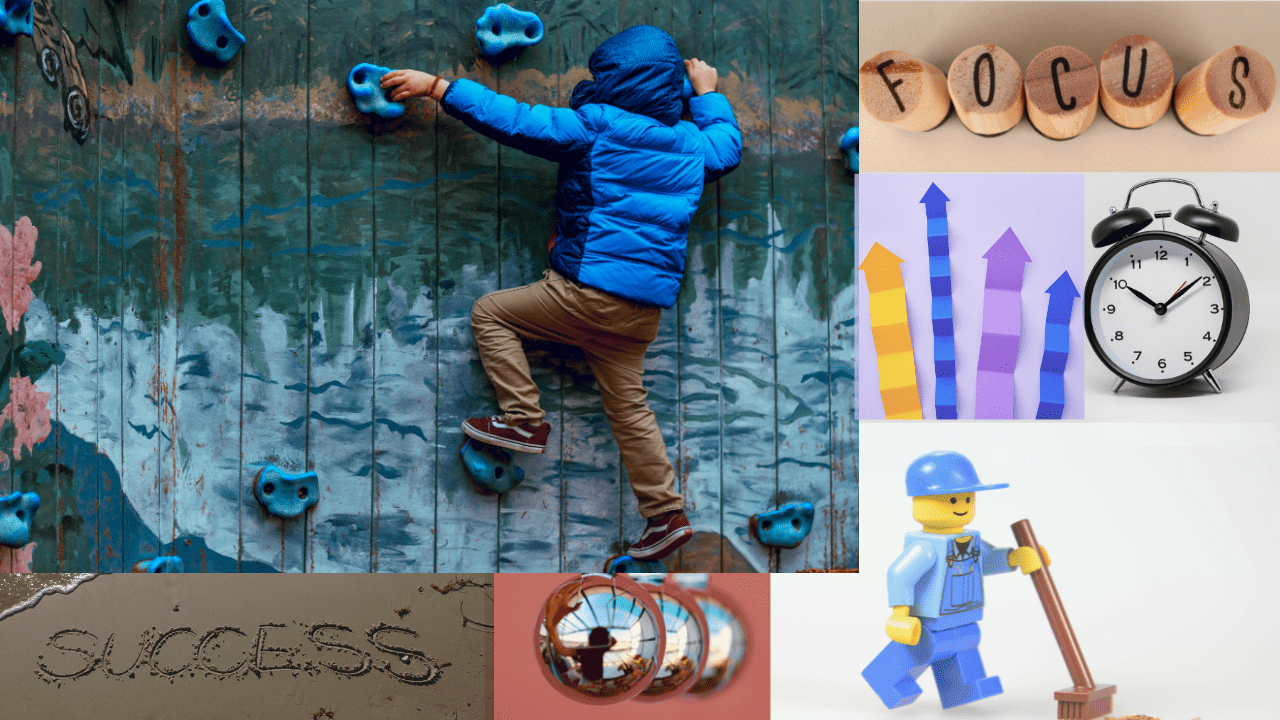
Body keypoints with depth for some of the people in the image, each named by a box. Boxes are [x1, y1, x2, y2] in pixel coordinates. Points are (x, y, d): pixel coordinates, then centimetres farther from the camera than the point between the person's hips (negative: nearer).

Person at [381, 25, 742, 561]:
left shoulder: (595, 127, -9)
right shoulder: (693, 143, 9)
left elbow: (513, 121, -11)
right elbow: (727, 146, 32)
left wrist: (435, 87, -7)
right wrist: (708, 95, 45)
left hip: (590, 291, -7)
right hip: (647, 309, 7)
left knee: (491, 312, 9)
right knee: (628, 404, 16)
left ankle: (524, 419, 3)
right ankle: (665, 513, 16)